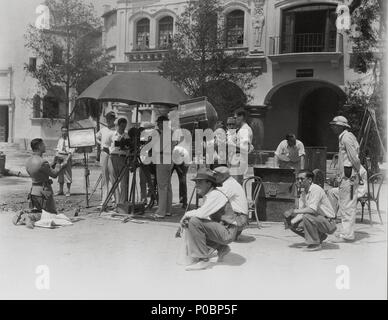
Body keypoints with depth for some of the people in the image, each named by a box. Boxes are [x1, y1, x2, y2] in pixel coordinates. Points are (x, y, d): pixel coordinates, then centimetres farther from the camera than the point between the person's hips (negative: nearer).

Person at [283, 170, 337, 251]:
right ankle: (320, 236, 14)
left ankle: (315, 244, -15)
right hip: (318, 220, 9)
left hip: (328, 222, -9)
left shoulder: (316, 189, -20)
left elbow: (313, 210, -32)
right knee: (295, 224, 2)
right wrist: (292, 221, -14)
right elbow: (301, 213, 4)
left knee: (307, 216, -32)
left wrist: (294, 211, -27)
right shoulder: (303, 193, 7)